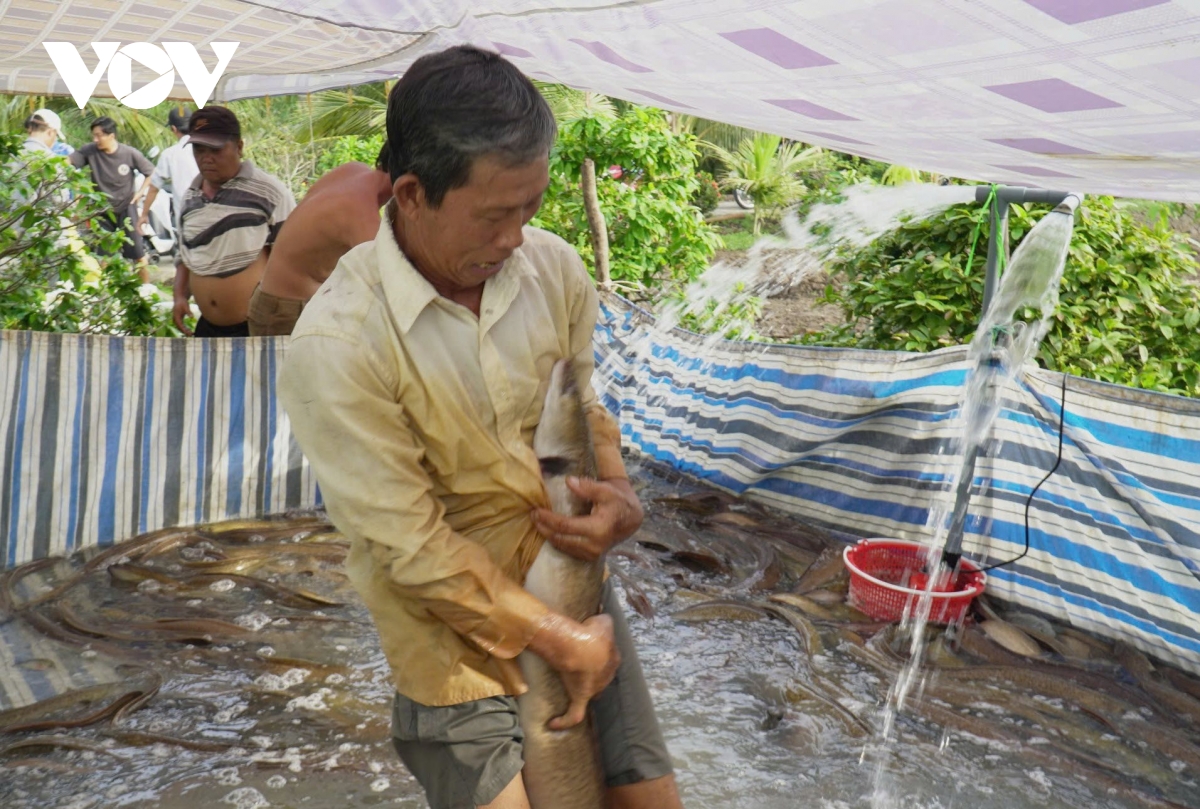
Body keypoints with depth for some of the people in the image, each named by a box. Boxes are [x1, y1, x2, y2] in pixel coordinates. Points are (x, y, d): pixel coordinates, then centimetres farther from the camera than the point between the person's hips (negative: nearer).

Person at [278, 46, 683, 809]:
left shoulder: (554, 267, -9)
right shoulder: (337, 344, -23)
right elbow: (414, 547, -19)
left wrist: (618, 493, -12)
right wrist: (556, 637, -14)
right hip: (458, 637, -4)